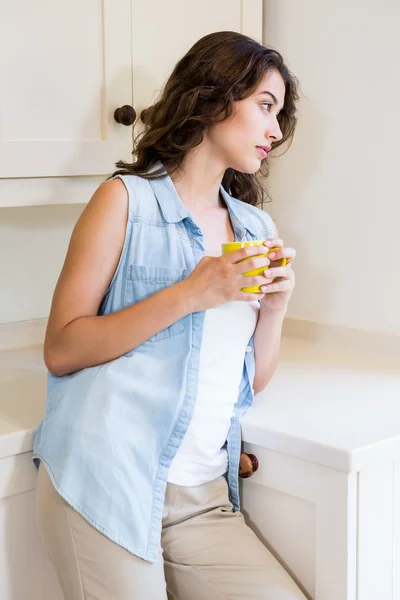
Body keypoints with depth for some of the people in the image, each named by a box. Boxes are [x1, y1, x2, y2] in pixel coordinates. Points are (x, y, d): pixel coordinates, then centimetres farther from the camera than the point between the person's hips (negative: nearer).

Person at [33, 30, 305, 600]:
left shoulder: (258, 227, 14)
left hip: (204, 499, 5)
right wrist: (190, 294, -15)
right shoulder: (127, 199, -2)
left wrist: (276, 305, -2)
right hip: (107, 481, -5)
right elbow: (61, 351, -9)